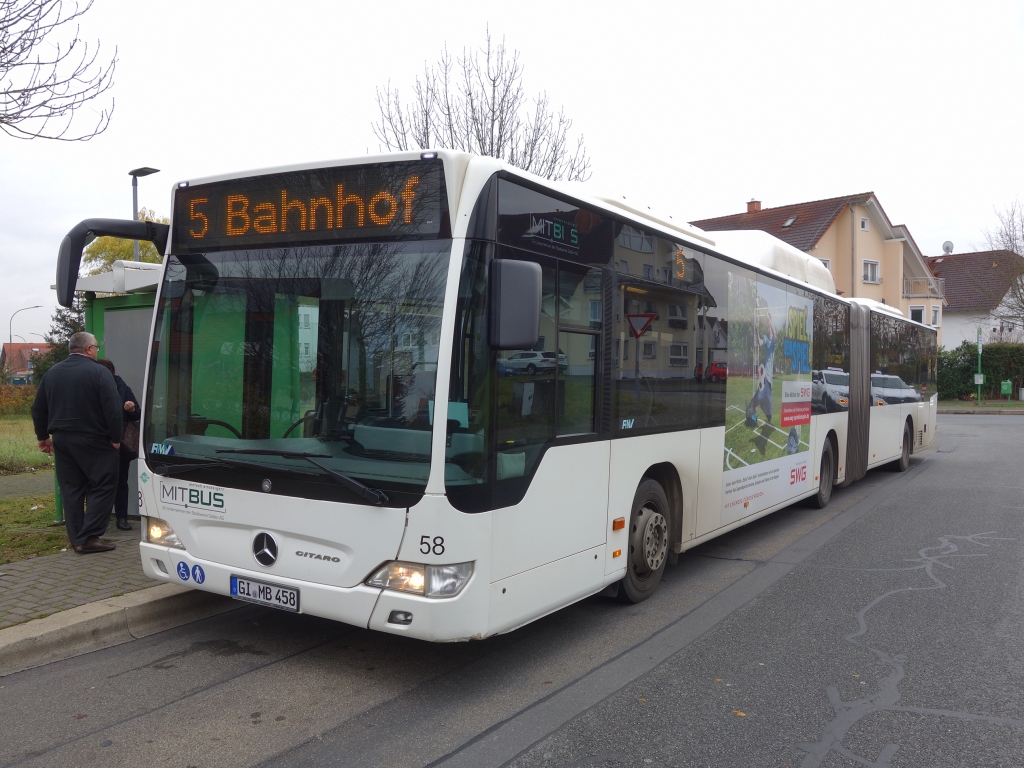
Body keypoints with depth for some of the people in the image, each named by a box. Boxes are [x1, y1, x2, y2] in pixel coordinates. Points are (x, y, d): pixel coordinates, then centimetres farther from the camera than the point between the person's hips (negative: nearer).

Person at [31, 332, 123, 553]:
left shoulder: (52, 373, 9)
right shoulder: (99, 372, -11)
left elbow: (38, 409, 14)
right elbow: (113, 408, -17)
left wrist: (43, 437, 23)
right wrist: (115, 438, -8)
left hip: (62, 441, 7)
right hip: (92, 442, -6)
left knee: (71, 490, 12)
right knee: (102, 487, 0)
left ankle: (76, 540, 14)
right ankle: (89, 538, -6)